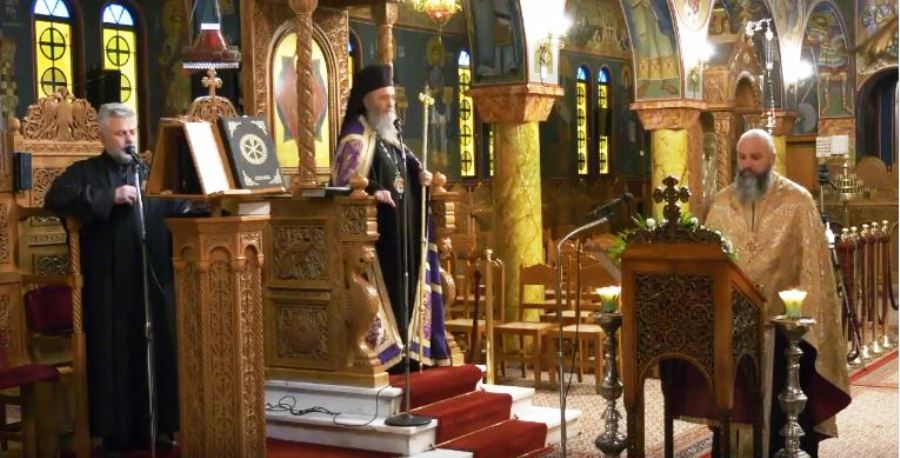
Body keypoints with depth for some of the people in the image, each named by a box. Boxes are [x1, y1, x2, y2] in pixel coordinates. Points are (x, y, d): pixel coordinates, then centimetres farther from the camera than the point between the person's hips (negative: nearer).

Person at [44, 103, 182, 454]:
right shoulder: (84, 172, 5)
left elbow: (180, 213, 9)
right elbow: (56, 199, -13)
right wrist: (109, 197, -16)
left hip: (153, 282, 3)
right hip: (108, 286, -3)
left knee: (158, 354, 6)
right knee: (114, 358, 0)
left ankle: (156, 428, 17)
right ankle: (116, 435, 9)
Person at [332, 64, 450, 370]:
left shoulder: (391, 132, 16)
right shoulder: (356, 135, -10)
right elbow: (343, 183, -16)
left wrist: (421, 175, 6)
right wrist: (373, 192, -29)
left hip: (404, 225, 9)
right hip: (376, 227, -9)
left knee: (405, 285, 10)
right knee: (382, 286, -8)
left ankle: (406, 350, 18)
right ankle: (381, 353, -4)